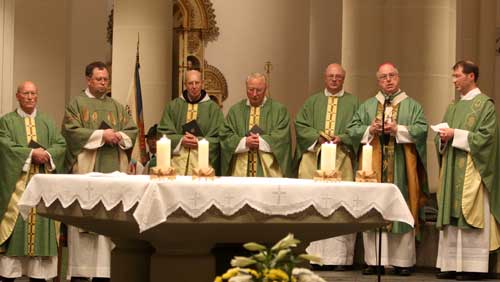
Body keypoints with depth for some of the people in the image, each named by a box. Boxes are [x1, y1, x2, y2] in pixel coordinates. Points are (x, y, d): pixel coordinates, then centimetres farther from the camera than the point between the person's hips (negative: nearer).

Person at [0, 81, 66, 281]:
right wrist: (31, 153, -15)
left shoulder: (48, 122, 15)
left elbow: (61, 145, 6)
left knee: (40, 224, 0)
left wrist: (46, 154, -14)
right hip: (16, 182, -3)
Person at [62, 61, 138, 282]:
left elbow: (133, 130, 12)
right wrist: (101, 134, -13)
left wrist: (119, 136, -9)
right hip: (85, 170, -4)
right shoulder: (76, 104, 5)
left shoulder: (117, 107, 19)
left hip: (113, 170, 4)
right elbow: (71, 131, -8)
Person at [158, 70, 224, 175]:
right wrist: (180, 140, -10)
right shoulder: (173, 106, 9)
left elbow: (218, 138, 2)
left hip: (202, 160, -1)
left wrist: (199, 142, -12)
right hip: (177, 158, 1)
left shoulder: (213, 108, 5)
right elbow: (163, 131, 6)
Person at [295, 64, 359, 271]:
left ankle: (338, 257, -7)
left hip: (342, 160, -2)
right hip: (313, 159, 2)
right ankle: (313, 255, -4)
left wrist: (341, 138, -13)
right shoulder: (312, 102, 17)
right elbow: (300, 124, 7)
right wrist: (318, 136, -9)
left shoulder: (353, 103, 12)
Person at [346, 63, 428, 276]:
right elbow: (352, 129, 8)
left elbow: (421, 129, -4)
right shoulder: (367, 106, 15)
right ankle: (374, 260, -1)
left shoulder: (412, 106, 9)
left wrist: (398, 129, -14)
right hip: (373, 166, 2)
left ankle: (403, 260, 0)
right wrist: (370, 130, -9)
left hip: (401, 167, -2)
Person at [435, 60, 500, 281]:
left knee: (471, 218, -8)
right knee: (451, 218, 4)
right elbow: (441, 140, 20)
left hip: (471, 171, -7)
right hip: (452, 170, 7)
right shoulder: (453, 107, 18)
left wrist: (456, 135, -16)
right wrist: (443, 137, -3)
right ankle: (452, 264, 6)